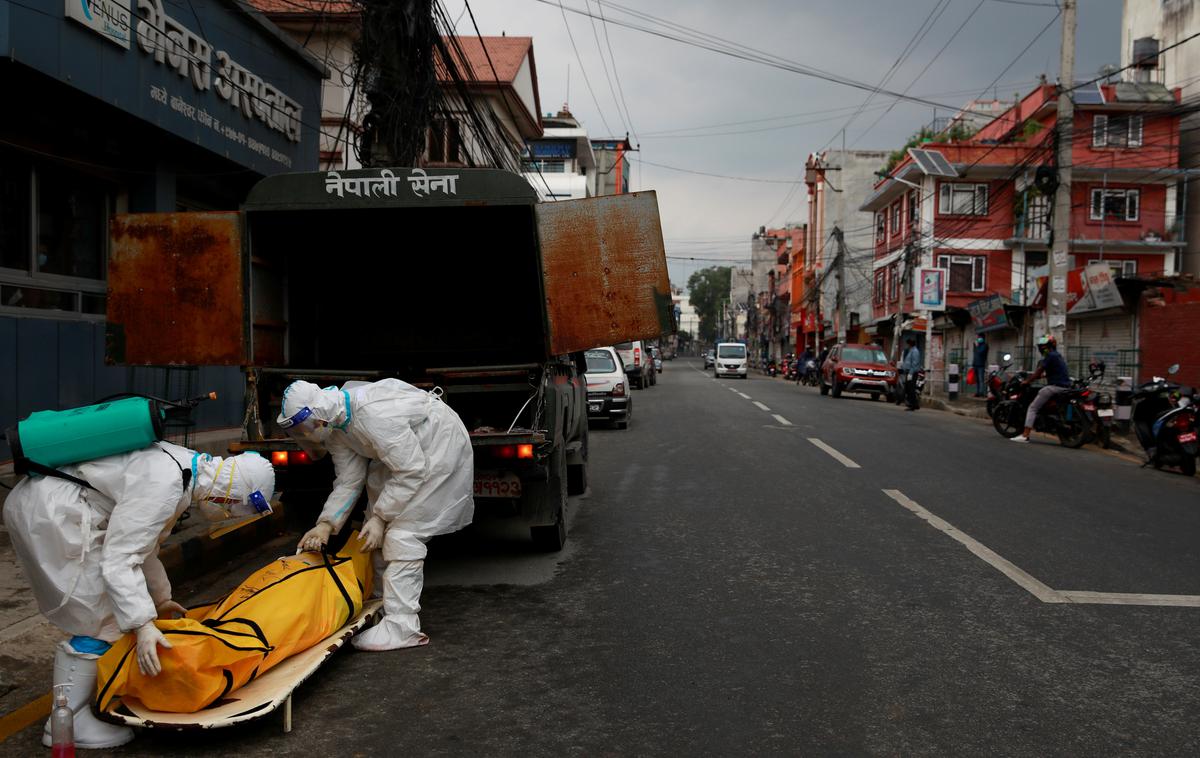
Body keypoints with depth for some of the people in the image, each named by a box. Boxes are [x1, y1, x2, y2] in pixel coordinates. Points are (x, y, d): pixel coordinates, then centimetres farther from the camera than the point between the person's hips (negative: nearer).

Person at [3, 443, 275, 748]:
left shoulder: (185, 467, 6)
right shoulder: (164, 484, -24)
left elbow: (141, 540, 20)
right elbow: (119, 559, -25)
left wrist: (160, 598, 27)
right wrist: (143, 625, -27)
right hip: (50, 513, -10)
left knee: (114, 608, 15)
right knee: (100, 620, -5)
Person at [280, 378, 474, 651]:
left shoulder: (372, 415, -35)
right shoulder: (334, 427, -6)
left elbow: (411, 471, -29)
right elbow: (349, 481, -2)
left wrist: (380, 517, -23)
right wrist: (325, 524, -14)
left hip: (440, 444, -9)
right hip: (406, 451, 10)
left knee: (401, 532, -17)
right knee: (374, 532, 12)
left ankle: (401, 626, -15)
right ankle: (379, 602, 28)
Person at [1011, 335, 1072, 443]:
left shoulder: (1050, 356, -9)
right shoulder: (1057, 355, 20)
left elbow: (1039, 372, -10)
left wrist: (1027, 381, -1)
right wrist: (1036, 376, 28)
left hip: (1055, 386, -10)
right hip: (1066, 386, 10)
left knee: (1032, 408, -6)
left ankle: (1025, 435, -14)